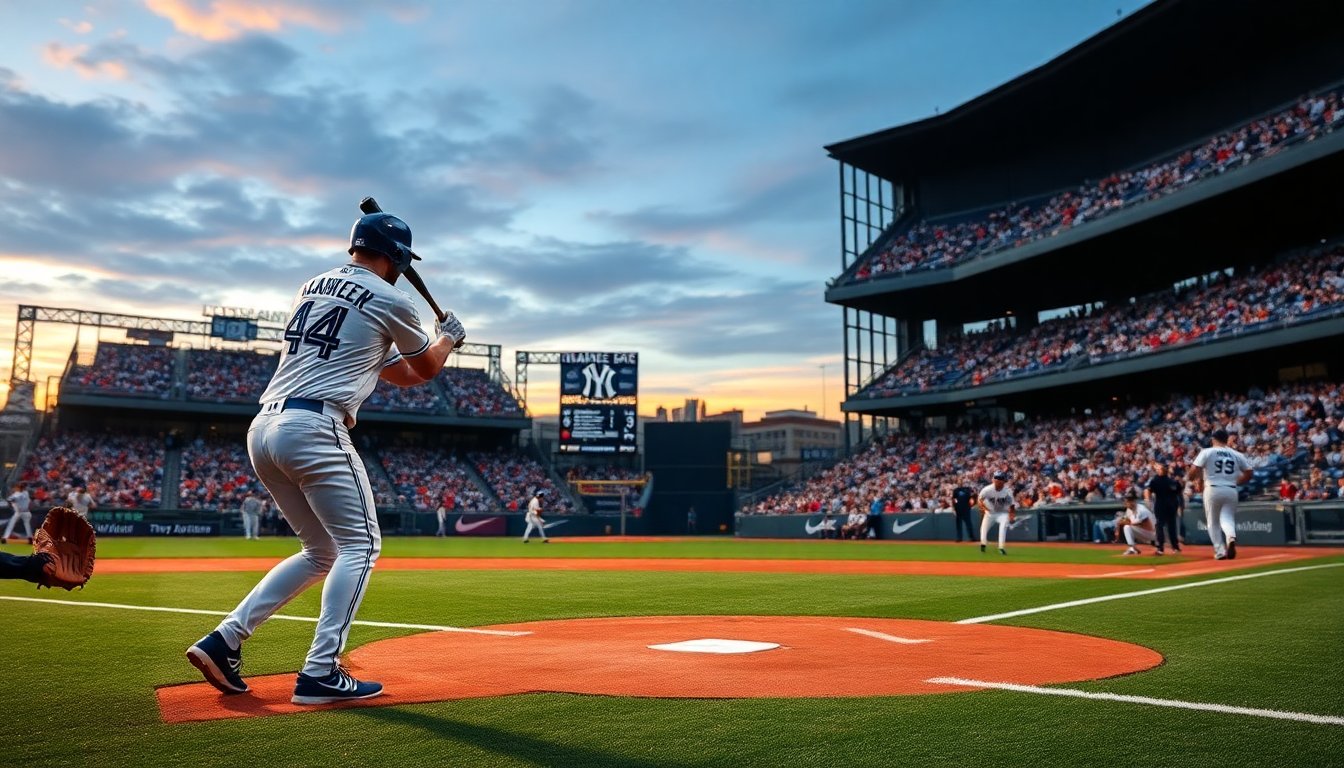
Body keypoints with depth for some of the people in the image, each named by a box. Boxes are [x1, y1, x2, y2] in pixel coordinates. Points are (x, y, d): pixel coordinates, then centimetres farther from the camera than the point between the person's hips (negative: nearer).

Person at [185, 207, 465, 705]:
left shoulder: (311, 288, 22)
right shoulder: (390, 300, 0)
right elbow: (426, 368, 18)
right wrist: (448, 336, 36)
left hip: (263, 430, 8)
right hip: (314, 430, -8)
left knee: (322, 551, 17)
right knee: (360, 545, 1)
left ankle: (224, 640, 11)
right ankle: (320, 673, -6)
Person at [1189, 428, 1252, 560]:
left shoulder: (1207, 452, -3)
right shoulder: (1237, 454, 7)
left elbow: (1194, 471, -10)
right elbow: (1248, 473, 7)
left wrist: (1193, 479, 11)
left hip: (1212, 489, -2)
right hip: (1231, 490, 2)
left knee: (1213, 522, 11)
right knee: (1227, 518, 7)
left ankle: (1220, 551, 8)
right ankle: (1231, 536, -25)